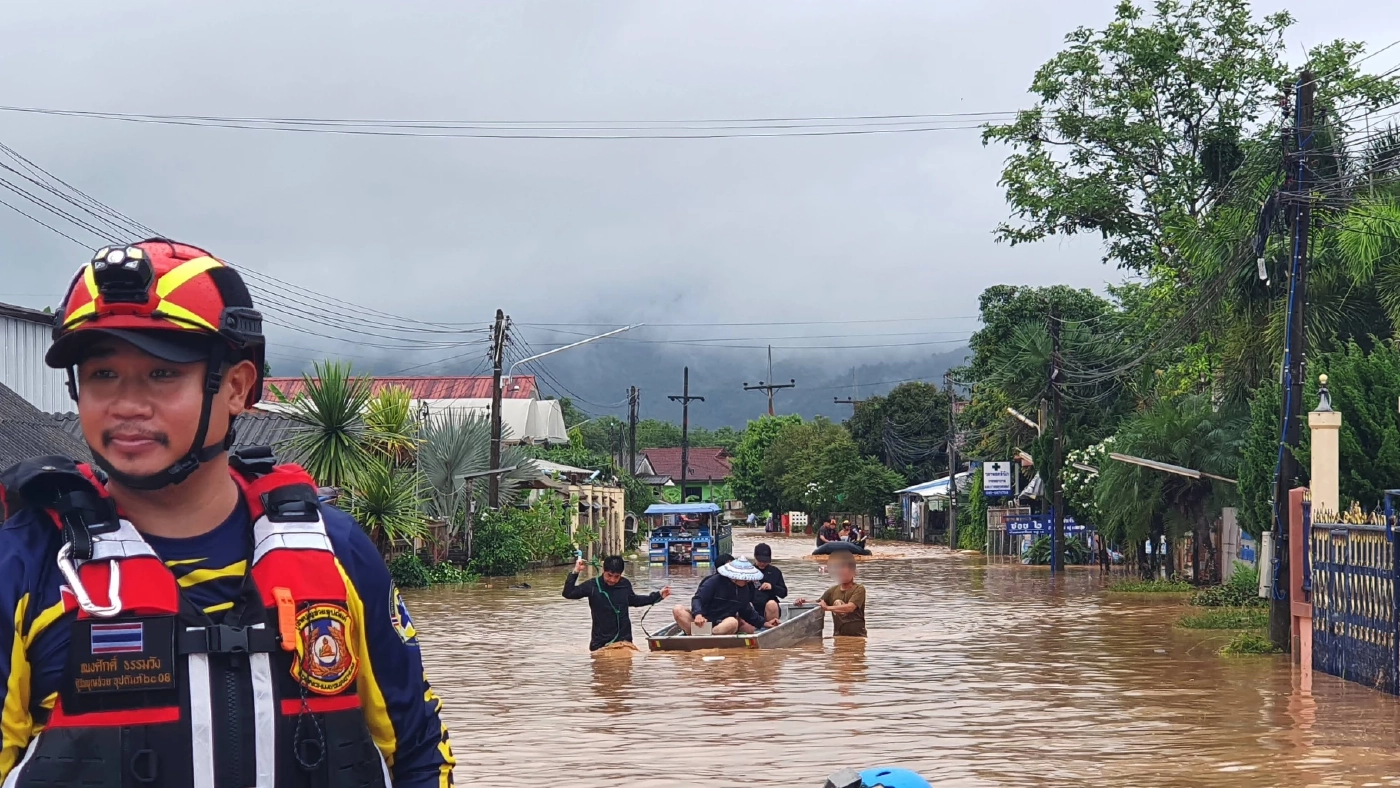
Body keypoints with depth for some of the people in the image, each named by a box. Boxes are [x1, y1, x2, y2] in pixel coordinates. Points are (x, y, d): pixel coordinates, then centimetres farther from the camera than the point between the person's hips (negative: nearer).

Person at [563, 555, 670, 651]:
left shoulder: (625, 584, 0)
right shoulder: (593, 585, -8)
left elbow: (634, 601, 20)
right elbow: (568, 594, -10)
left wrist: (658, 595, 19)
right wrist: (575, 572, -18)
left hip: (624, 639, 2)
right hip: (600, 642, -2)